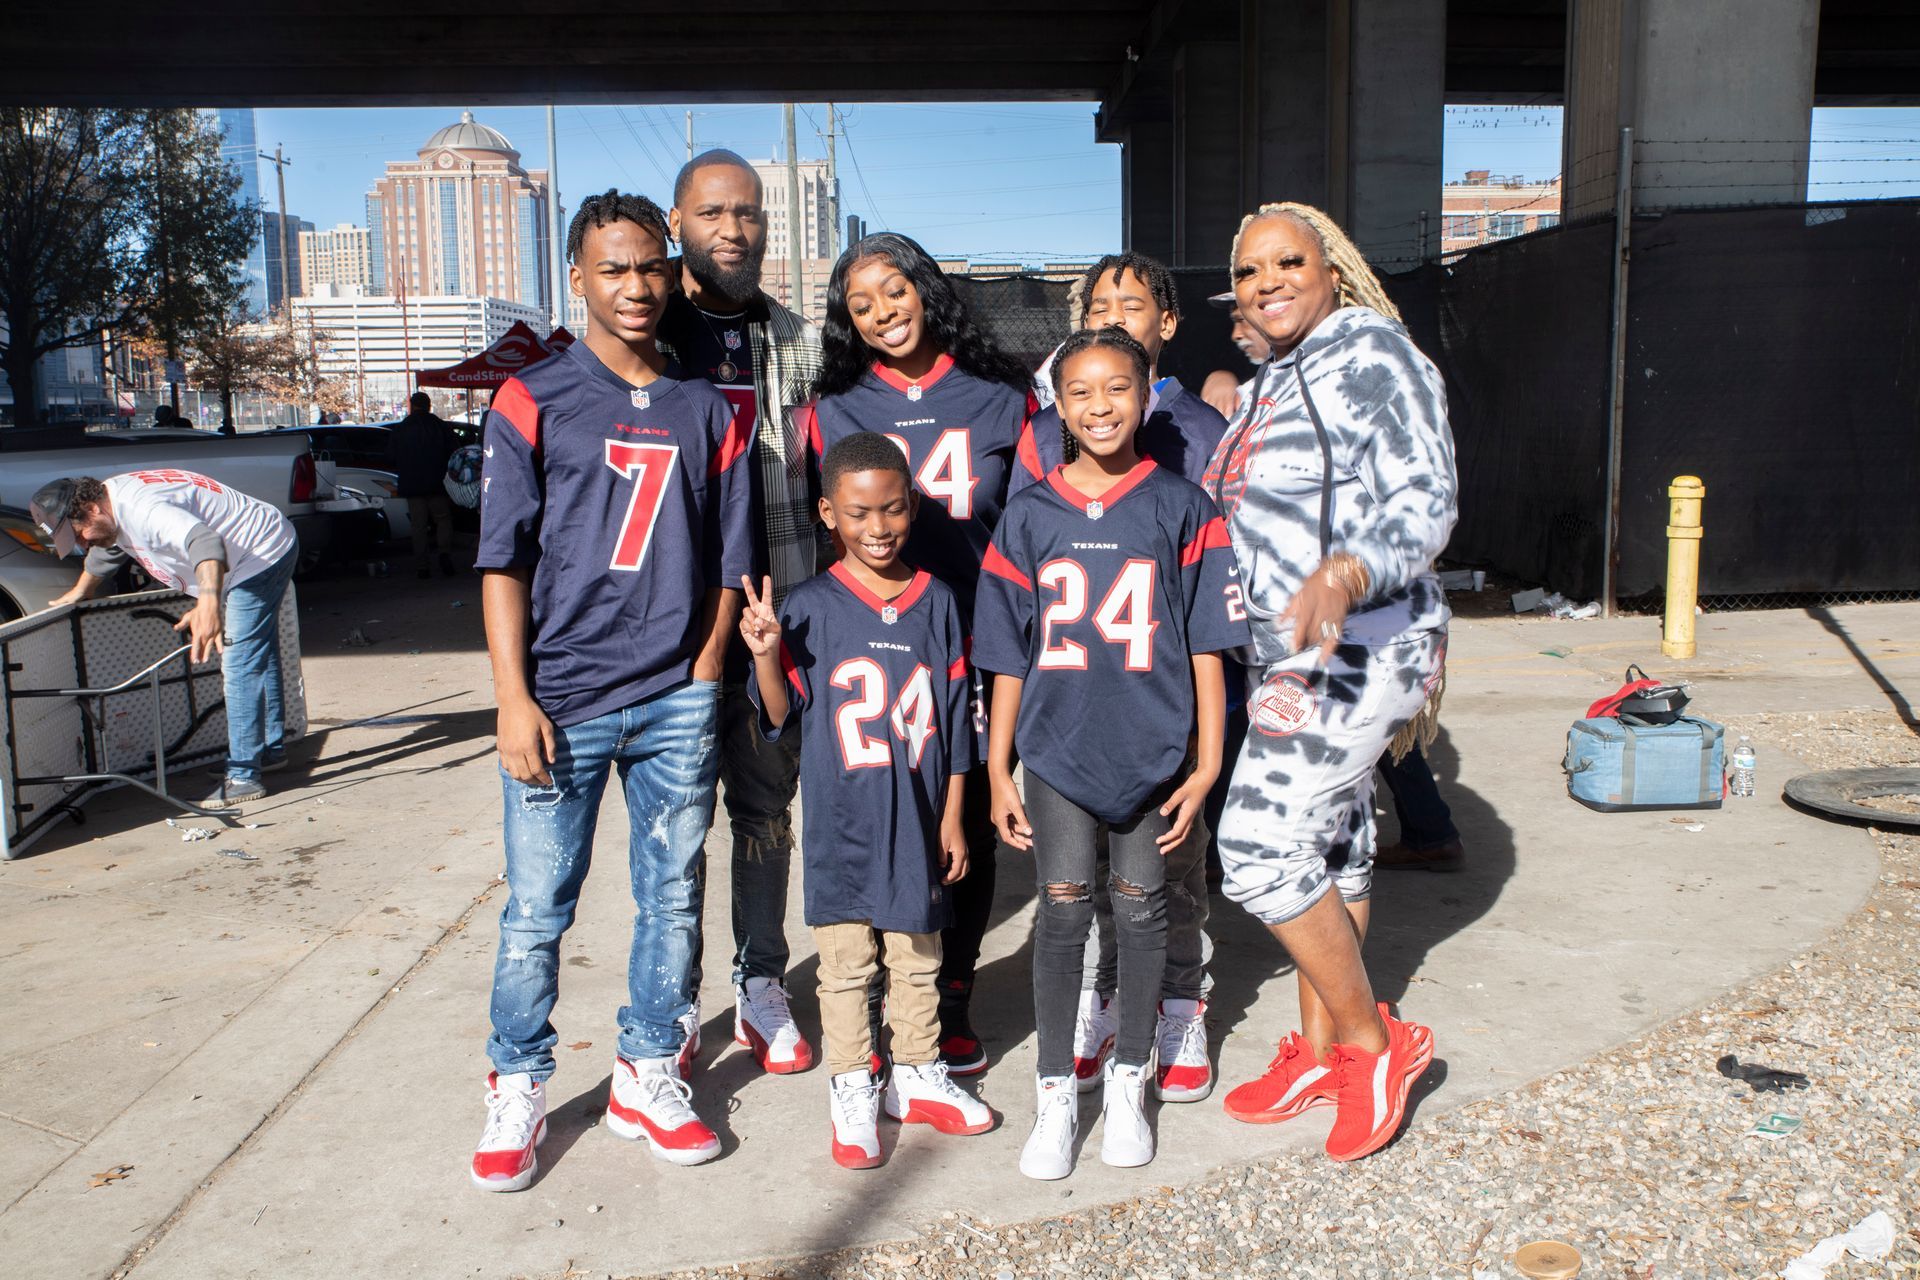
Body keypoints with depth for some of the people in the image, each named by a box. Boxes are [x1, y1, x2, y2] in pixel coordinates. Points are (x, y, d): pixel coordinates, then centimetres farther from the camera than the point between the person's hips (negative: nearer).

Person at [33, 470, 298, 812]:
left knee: (241, 665, -14)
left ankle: (243, 777, -12)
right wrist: (77, 594, 37)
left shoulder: (143, 509, -31)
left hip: (265, 553, -11)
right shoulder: (113, 507, 3)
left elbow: (204, 542, -50)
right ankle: (272, 750, 37)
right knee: (259, 657, 22)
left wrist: (209, 603, -64)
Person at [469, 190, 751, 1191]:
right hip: (562, 702, -2)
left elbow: (728, 562, 12)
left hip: (678, 702, 3)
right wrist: (513, 698, -8)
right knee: (536, 908, 3)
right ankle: (517, 1092, 20)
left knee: (672, 898, 9)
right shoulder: (533, 400, 2)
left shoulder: (706, 410, 10)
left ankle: (649, 1076, 25)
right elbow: (503, 558, -2)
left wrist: (701, 678, 3)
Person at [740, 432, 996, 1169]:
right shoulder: (810, 608, -6)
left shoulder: (936, 602, 1)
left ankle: (918, 1077, 33)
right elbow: (782, 715, -4)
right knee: (845, 960, 8)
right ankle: (852, 1091, 23)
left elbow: (956, 717, 5)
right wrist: (767, 656, -23)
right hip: (842, 823, -2)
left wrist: (953, 819, 4)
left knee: (918, 957, 16)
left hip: (919, 821, 2)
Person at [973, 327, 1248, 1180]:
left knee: (1140, 908, 9)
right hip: (1057, 747, 1)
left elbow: (1206, 647, 0)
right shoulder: (1028, 516, 3)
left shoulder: (1181, 509, 0)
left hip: (1154, 747, 0)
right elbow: (1009, 658, 5)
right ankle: (1056, 1093, 17)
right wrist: (998, 771, 3)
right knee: (1063, 911, 2)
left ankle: (1127, 1083, 26)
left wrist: (1207, 762, -4)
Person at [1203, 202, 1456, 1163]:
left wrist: (1345, 576, -36)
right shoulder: (1275, 380, 16)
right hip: (1291, 653, 9)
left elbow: (1426, 502, -20)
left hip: (1353, 651, -9)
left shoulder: (1372, 353, -11)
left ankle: (1371, 1042, 8)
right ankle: (1318, 1054, 27)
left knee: (1262, 847, -11)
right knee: (1329, 842, 15)